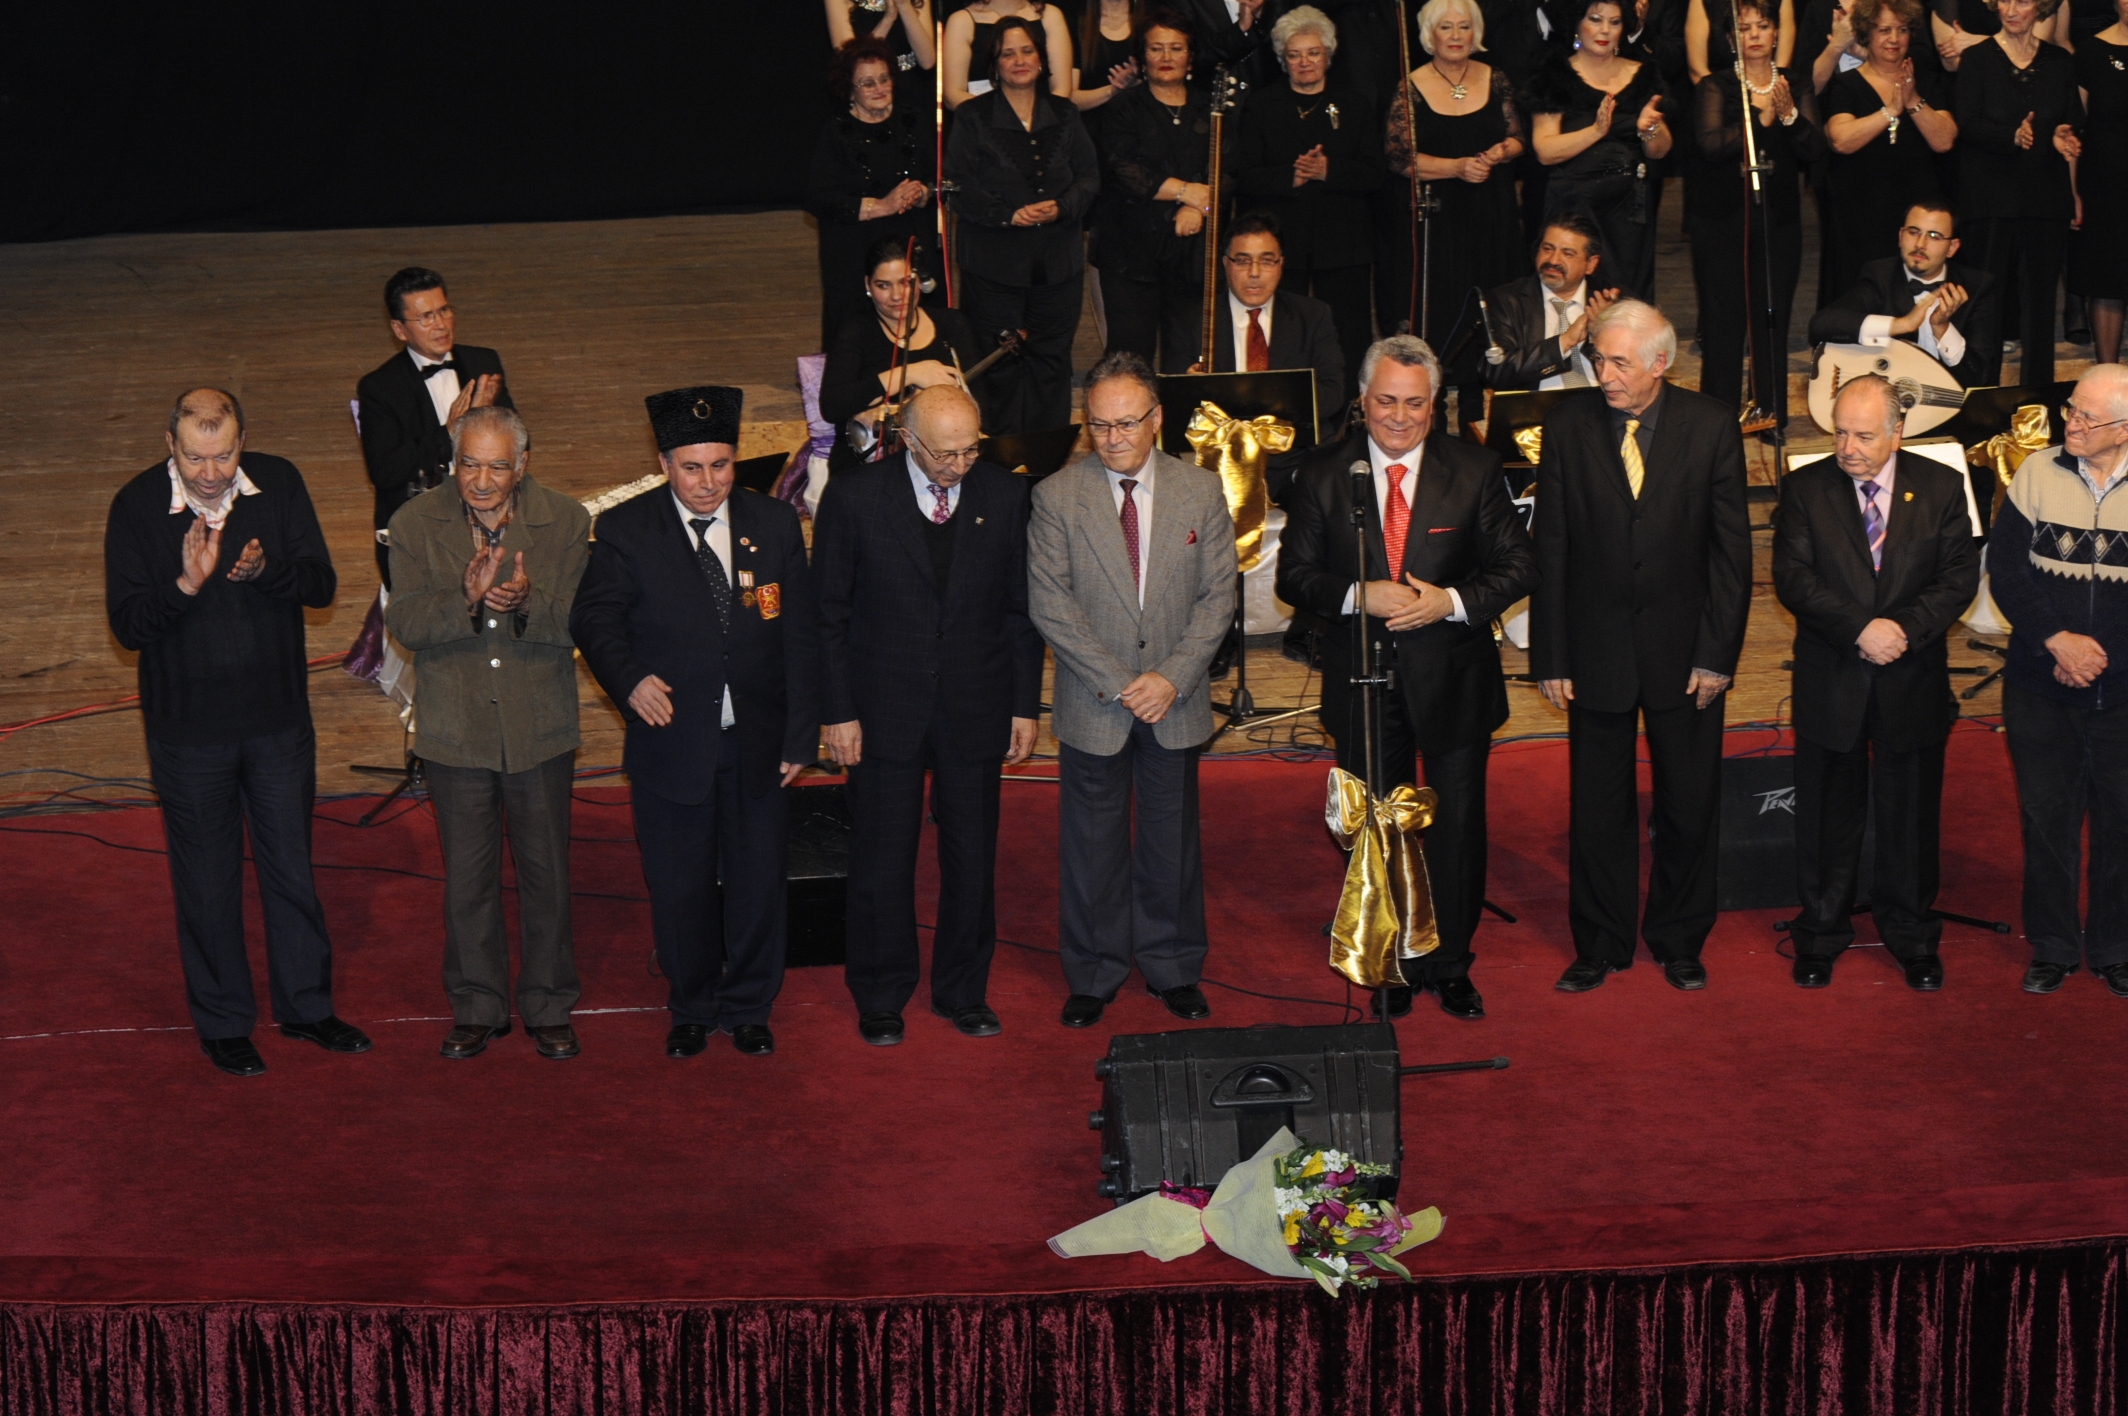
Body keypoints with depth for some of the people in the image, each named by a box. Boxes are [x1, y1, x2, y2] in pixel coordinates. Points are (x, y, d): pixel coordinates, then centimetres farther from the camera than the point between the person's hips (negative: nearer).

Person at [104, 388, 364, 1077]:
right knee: (207, 883, 10)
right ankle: (222, 1024, 25)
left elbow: (322, 585, -7)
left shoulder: (279, 484, -6)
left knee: (291, 867, 14)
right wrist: (186, 584, -31)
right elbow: (126, 624, -14)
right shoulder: (137, 506, -13)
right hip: (188, 729, -2)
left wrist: (264, 570, -27)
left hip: (279, 718, 2)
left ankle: (306, 1006, 30)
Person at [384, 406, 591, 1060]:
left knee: (547, 875, 10)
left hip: (540, 732, 0)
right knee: (467, 878, 11)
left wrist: (527, 601, -31)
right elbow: (405, 621, -14)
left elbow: (578, 623, -11)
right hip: (456, 732, 0)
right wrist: (467, 598, -32)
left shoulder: (565, 522, -6)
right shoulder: (416, 524, -5)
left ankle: (548, 1007, 24)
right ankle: (477, 1008, 25)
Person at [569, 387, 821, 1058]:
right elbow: (593, 618, -1)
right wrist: (629, 677, -21)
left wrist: (800, 736, 0)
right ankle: (691, 1009, 29)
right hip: (672, 743, -1)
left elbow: (801, 637, 3)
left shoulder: (775, 525, 1)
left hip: (758, 743, 1)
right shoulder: (626, 530, -4)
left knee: (758, 882, 10)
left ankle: (748, 1007, 28)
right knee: (680, 888, 9)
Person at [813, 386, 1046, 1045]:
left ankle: (963, 991, 25)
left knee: (972, 857, 9)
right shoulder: (853, 497, -7)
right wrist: (838, 712, -7)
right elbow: (829, 614, -3)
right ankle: (880, 999, 20)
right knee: (882, 861, 5)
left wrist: (1026, 705, 3)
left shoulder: (1007, 495, -1)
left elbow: (1022, 609, 6)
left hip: (976, 710, 2)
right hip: (884, 711, -2)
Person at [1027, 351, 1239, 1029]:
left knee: (1172, 839, 12)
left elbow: (1218, 596, -1)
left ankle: (1173, 968, 27)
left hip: (1176, 701, 1)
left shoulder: (1201, 491, -1)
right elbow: (1049, 604, -10)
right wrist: (1118, 682, -16)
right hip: (1092, 706, -1)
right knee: (1092, 845, 7)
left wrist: (1173, 677, -14)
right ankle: (1093, 976, 22)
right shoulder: (1055, 497, -7)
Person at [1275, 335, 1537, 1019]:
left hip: (1454, 681, 0)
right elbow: (1294, 575, -2)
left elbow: (1517, 566, -1)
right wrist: (1360, 596, -19)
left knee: (1459, 828, 7)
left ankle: (1451, 965, 23)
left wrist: (1451, 600, -18)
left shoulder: (1475, 470, -2)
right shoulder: (1323, 476, -1)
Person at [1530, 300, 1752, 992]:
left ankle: (1678, 941, 27)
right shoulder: (1568, 426, -4)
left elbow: (1732, 547, -4)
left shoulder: (1711, 426, -6)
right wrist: (1550, 657, -4)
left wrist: (1717, 652, -8)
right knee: (1598, 806, 9)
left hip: (1683, 648, 0)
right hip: (1596, 648, 0)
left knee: (1689, 805, 10)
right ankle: (1600, 945, 24)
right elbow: (1549, 550, -1)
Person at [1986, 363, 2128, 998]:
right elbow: (2004, 569, -2)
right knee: (2047, 814, 7)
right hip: (2041, 685, 1)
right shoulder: (2038, 474, -2)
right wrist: (2057, 640, -12)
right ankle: (2053, 948, 20)